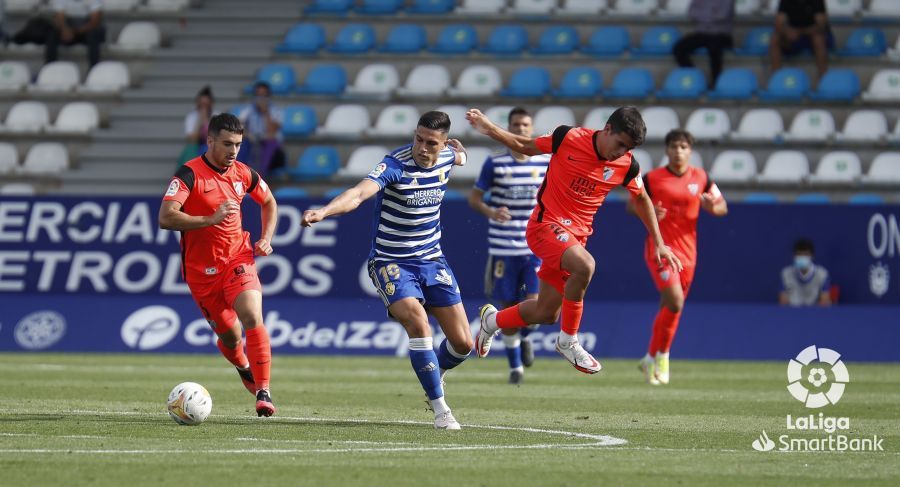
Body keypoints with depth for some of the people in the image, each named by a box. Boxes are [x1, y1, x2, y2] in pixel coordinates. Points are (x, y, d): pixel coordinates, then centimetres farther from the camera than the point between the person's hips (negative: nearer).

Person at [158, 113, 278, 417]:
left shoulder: (243, 174, 1)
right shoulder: (189, 174, -16)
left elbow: (269, 203, 21)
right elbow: (166, 218, -28)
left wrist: (266, 239, 7)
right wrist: (211, 219, -35)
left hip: (237, 258, 2)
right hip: (201, 267, -2)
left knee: (252, 318, -21)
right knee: (230, 335, 6)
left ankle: (263, 392, -18)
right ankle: (244, 368, 41)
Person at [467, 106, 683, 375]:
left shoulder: (627, 166, -3)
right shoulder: (569, 138, -13)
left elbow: (642, 199, 15)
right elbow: (525, 146, 3)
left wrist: (658, 243, 13)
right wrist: (488, 128, -6)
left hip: (575, 236, 6)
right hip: (546, 224, -6)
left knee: (546, 313, 8)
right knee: (584, 265, -34)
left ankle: (493, 320, 39)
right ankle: (568, 341, -16)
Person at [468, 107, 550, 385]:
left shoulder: (546, 162, 3)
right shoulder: (495, 164, -2)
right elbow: (474, 198, -1)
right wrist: (490, 212, -20)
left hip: (536, 249, 1)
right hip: (503, 248, -1)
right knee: (509, 308, 5)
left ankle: (523, 337, 23)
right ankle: (515, 365, 22)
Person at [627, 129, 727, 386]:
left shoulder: (701, 178, 4)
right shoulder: (652, 178, -4)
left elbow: (722, 206, 11)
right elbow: (631, 204, 4)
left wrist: (712, 206, -13)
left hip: (687, 252, 4)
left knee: (670, 307, 10)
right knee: (675, 302, -20)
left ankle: (652, 359, 28)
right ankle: (661, 355, -2)